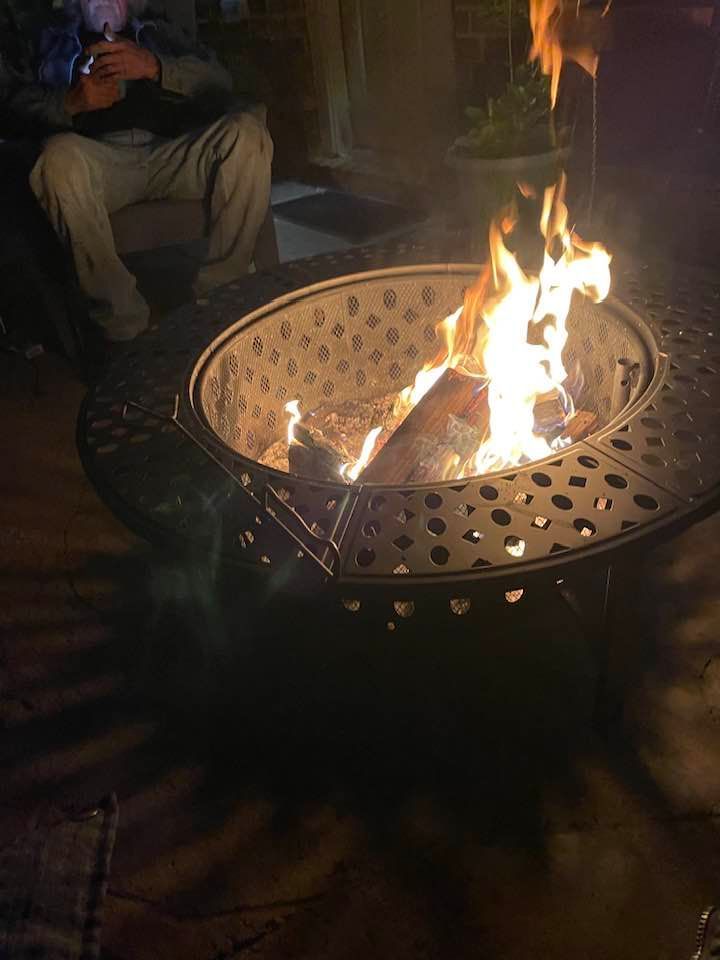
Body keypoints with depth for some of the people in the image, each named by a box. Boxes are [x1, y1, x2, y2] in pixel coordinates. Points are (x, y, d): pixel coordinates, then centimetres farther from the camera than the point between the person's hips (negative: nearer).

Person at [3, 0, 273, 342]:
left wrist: (154, 66, -9)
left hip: (171, 157, 1)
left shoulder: (160, 33, 29)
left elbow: (219, 81, 10)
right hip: (96, 160, -1)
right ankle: (124, 323, -33)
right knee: (61, 156, -35)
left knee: (247, 133, -25)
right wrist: (71, 102, -9)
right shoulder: (52, 40, 28)